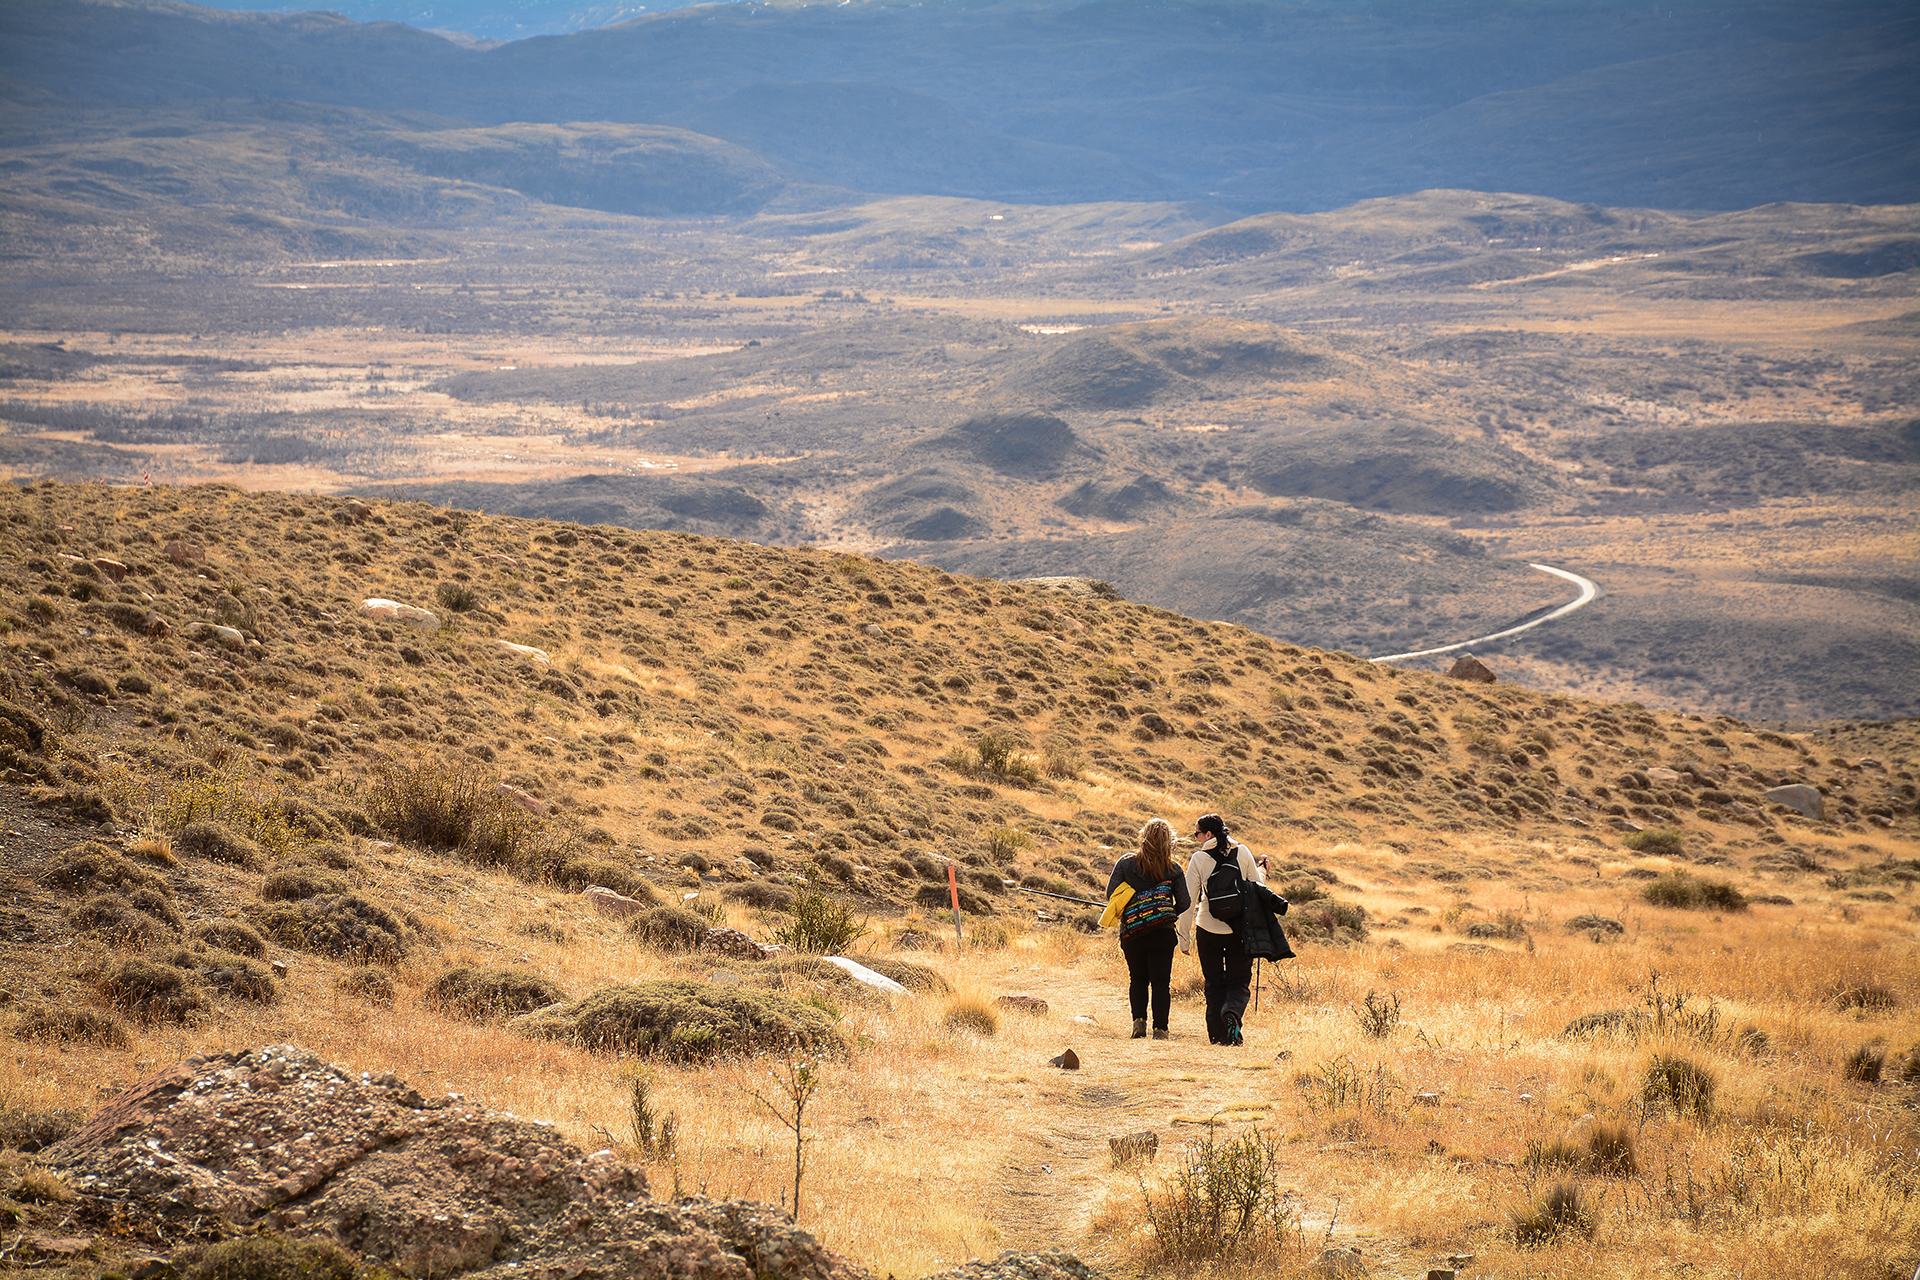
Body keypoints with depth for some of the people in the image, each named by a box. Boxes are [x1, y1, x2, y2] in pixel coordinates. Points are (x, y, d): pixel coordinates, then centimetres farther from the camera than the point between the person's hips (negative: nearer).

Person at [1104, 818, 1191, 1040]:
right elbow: (1183, 903, -4)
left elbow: (1111, 895, -3)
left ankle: (1139, 1020, 3)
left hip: (1132, 932, 1)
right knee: (1161, 981, 4)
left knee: (1138, 978, 16)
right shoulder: (1173, 869, -1)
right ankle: (1160, 1029, 0)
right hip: (1163, 933, -1)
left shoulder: (1126, 863, -2)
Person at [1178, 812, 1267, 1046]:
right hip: (1240, 930, 1)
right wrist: (1261, 871, 29)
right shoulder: (1242, 853, 0)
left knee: (1214, 983, 12)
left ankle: (1218, 1035, 7)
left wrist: (1185, 938, 1)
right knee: (1239, 981, 8)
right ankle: (1232, 1011, -22)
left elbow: (1188, 901, -5)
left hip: (1208, 930, -1)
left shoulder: (1199, 858, -6)